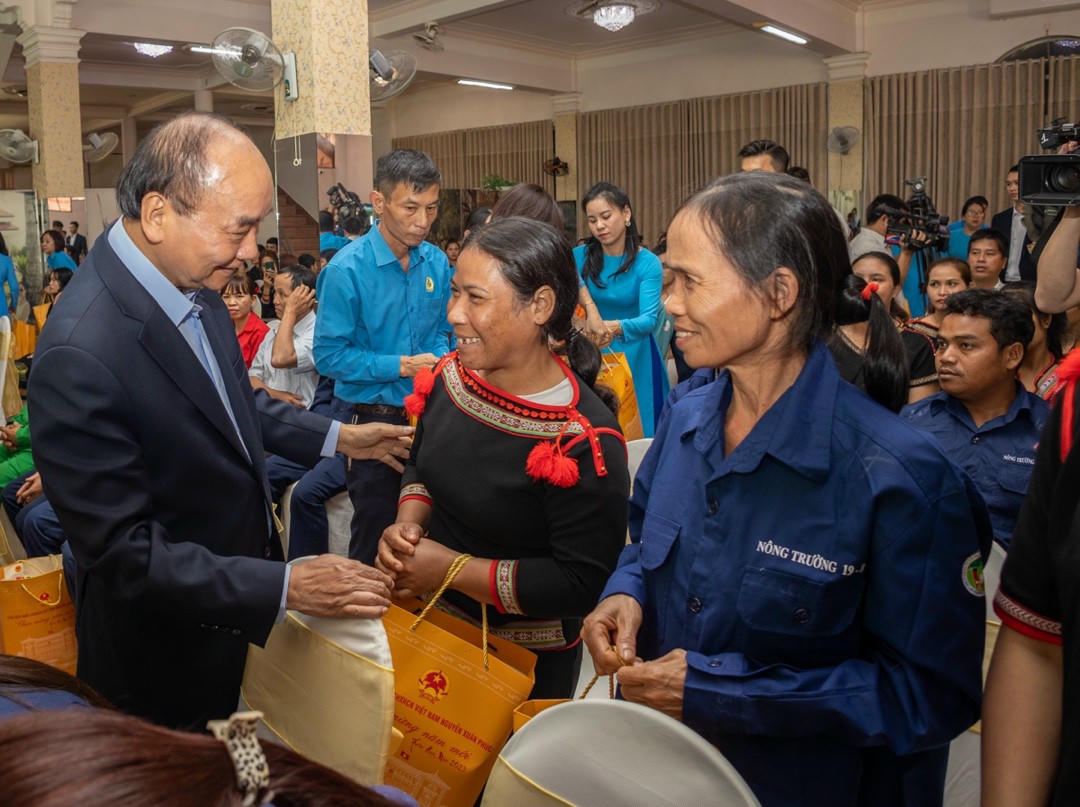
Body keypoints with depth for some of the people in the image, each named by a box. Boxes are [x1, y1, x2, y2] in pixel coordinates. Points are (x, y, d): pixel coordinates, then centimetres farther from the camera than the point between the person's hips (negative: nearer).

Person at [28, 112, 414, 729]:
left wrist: (337, 437, 5)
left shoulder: (194, 279, -8)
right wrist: (285, 587, -28)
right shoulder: (78, 355, -33)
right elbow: (126, 555, -28)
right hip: (169, 646, -7)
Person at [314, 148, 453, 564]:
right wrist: (401, 366, -18)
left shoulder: (437, 262, 0)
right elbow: (329, 355, -16)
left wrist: (439, 362, -9)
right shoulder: (347, 269, -16)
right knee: (376, 534, 10)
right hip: (375, 419, -5)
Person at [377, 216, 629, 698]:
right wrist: (407, 524, -11)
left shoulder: (584, 441, -28)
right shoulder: (449, 377, -7)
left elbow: (584, 584, -26)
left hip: (524, 659, -6)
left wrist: (452, 570, -25)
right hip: (428, 626, 7)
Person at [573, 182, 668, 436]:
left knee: (637, 429, 6)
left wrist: (616, 328, -41)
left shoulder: (648, 263, -10)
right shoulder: (581, 256, -3)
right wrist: (591, 309, -41)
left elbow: (648, 319, -21)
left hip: (634, 357, -2)